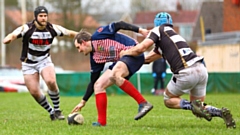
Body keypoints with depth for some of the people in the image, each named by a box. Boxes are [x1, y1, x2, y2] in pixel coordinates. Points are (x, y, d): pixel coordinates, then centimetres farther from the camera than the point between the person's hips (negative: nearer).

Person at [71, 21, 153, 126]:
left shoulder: (97, 36, -7)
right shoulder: (95, 58, 14)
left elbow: (118, 25, -11)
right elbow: (93, 82, 20)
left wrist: (140, 30, -20)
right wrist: (83, 102, 22)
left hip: (134, 53, -9)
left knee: (114, 75, -34)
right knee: (98, 85, 2)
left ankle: (143, 104, -33)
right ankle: (101, 121, 1)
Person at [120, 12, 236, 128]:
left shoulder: (159, 30, 10)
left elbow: (140, 49, -3)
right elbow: (147, 58, 40)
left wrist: (125, 52, 16)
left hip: (186, 73, -7)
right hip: (201, 69, 7)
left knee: (168, 100, 18)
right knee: (199, 109, 20)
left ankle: (193, 106, -9)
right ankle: (221, 112, -6)